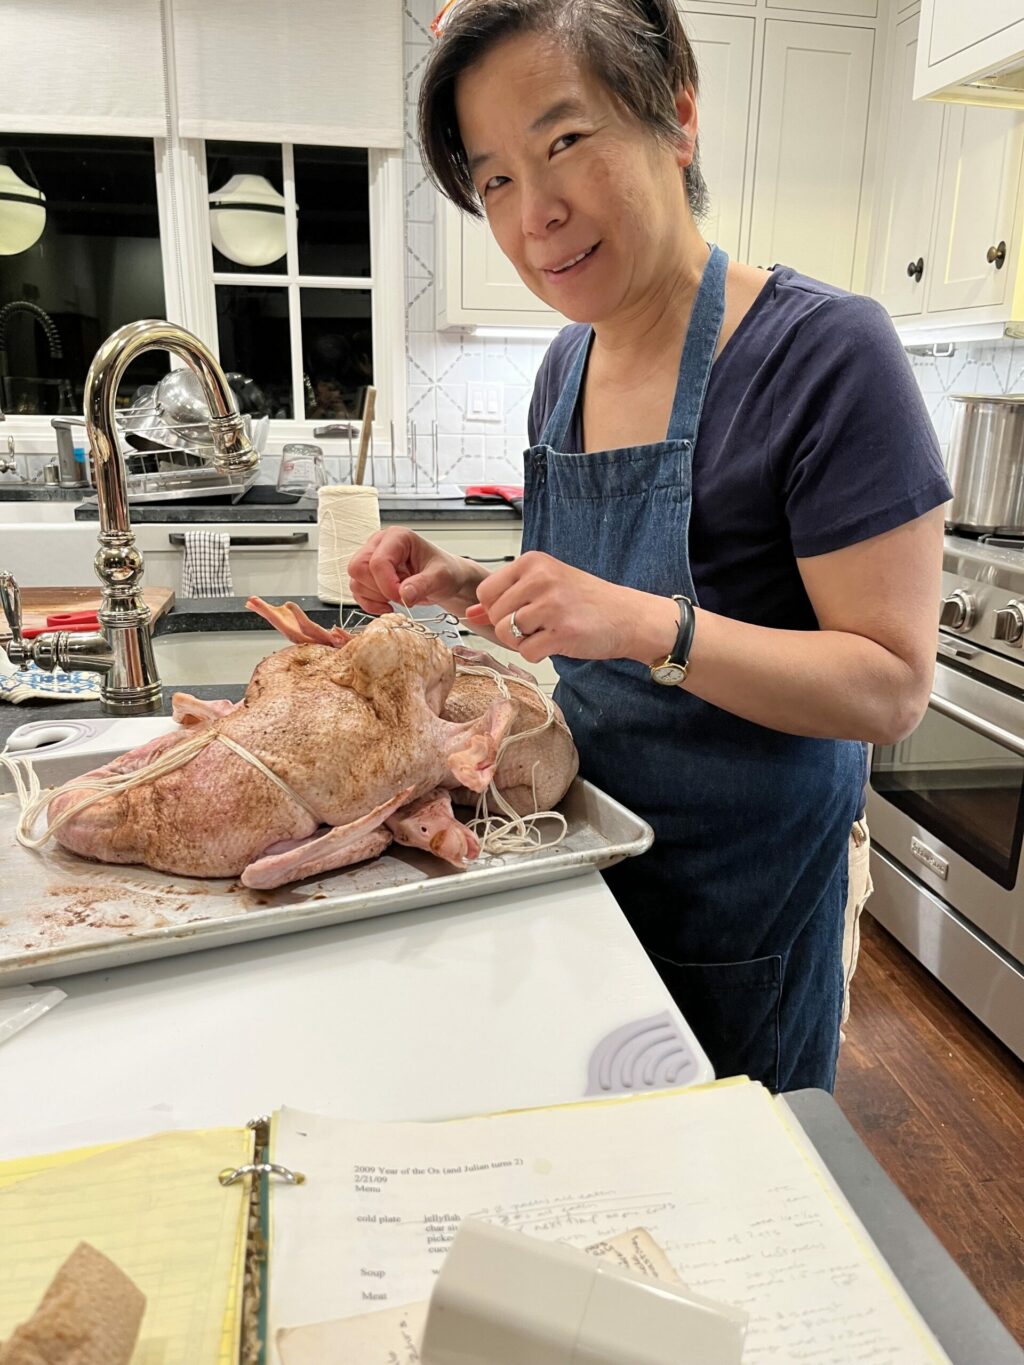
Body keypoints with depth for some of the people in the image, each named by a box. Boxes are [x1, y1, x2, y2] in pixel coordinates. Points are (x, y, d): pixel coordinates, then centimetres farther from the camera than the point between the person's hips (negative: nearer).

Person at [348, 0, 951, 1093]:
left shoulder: (822, 351, -21)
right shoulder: (566, 365, 0)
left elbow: (890, 689, -22)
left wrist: (648, 624, -34)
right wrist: (465, 587, -8)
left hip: (742, 890, -6)